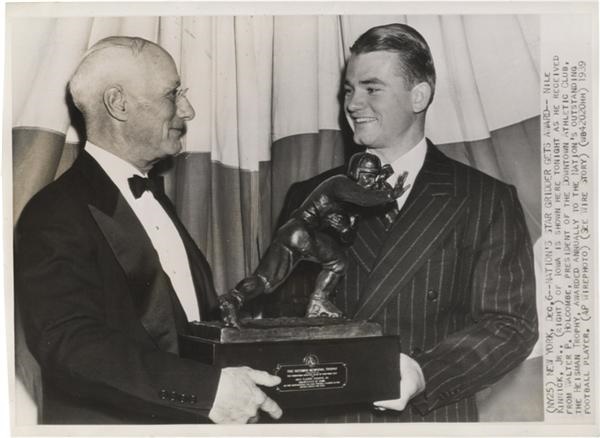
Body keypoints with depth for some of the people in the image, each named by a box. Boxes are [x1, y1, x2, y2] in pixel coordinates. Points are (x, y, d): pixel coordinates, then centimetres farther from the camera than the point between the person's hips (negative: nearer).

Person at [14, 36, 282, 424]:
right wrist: (207, 388, -26)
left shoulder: (154, 199, 17)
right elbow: (70, 342, -21)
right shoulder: (55, 216, -10)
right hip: (111, 419, -6)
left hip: (200, 416, 6)